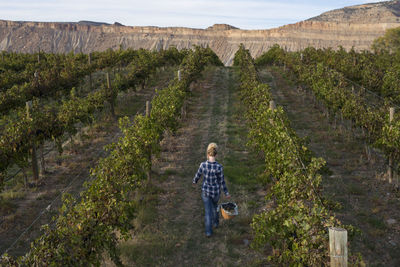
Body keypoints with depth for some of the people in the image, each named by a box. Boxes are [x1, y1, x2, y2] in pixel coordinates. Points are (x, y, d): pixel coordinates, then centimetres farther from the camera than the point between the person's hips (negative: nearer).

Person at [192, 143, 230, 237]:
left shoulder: (203, 165, -22)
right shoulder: (219, 167, -27)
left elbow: (198, 175, -3)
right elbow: (222, 182, -16)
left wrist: (194, 181, 20)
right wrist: (226, 193, 0)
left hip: (205, 190, 0)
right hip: (215, 191, 0)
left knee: (208, 211, 16)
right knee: (214, 204, 32)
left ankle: (208, 231, 21)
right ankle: (215, 222, 49)